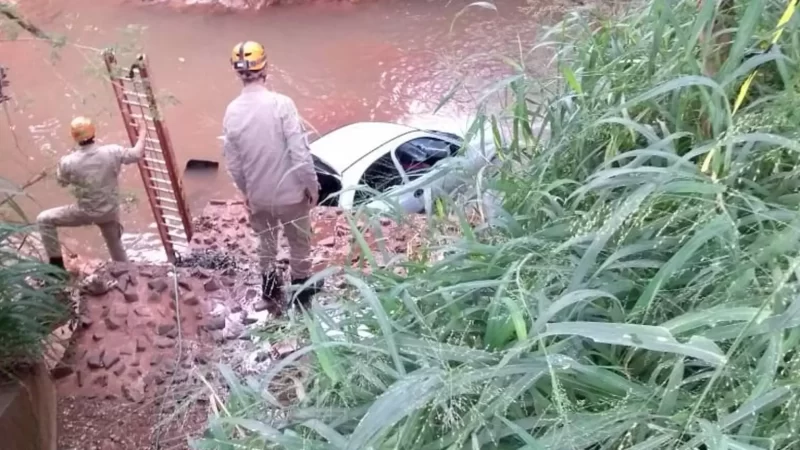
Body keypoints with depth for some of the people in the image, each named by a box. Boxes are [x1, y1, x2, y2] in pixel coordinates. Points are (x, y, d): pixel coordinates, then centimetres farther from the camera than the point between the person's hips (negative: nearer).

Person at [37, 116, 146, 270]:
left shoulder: (69, 162, -19)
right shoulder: (112, 152, -16)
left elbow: (62, 182, 2)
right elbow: (136, 154, 2)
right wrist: (142, 136, 19)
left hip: (85, 212, -3)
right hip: (110, 211, 3)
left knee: (44, 219, 13)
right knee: (116, 246, 24)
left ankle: (56, 262, 14)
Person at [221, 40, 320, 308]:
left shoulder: (232, 112, -7)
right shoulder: (281, 103, -21)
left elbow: (232, 163, 1)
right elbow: (300, 152, -21)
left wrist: (246, 191, 16)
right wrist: (312, 185, -7)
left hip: (258, 195, 4)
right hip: (290, 192, -4)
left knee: (266, 241, 26)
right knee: (299, 244, 17)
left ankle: (270, 287, 41)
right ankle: (302, 292, 32)